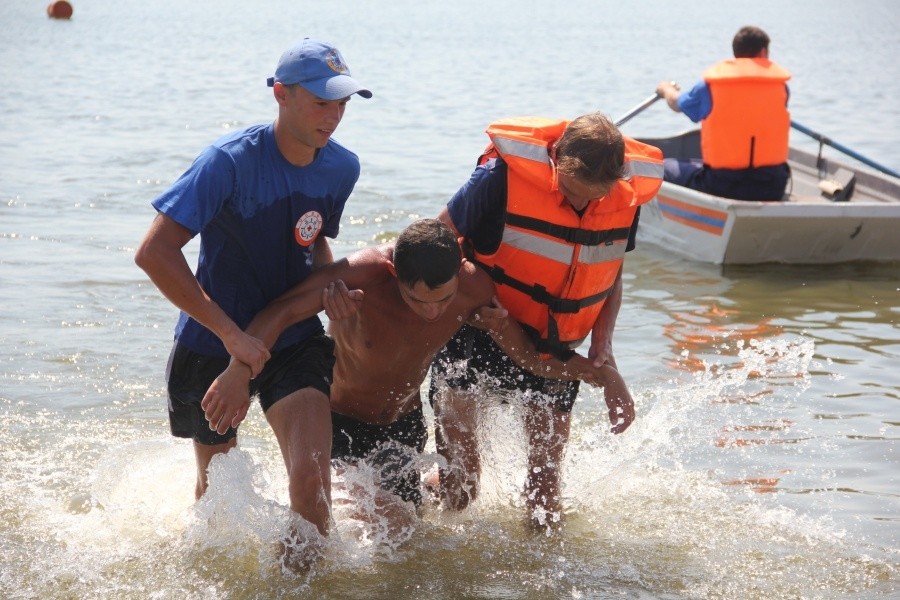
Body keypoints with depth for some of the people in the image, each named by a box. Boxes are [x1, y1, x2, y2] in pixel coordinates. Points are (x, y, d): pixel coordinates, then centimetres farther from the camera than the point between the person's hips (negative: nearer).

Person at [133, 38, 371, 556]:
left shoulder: (342, 169, -5)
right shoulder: (231, 161, -23)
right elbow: (154, 253, -28)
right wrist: (230, 333, -28)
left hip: (294, 339, 3)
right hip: (214, 344, -2)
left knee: (310, 477, -19)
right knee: (216, 483, 18)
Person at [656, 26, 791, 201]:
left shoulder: (710, 86, -1)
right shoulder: (780, 86, 3)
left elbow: (677, 103, 17)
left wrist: (666, 89, 42)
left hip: (721, 187, -2)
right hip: (772, 188, 3)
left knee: (667, 167, 18)